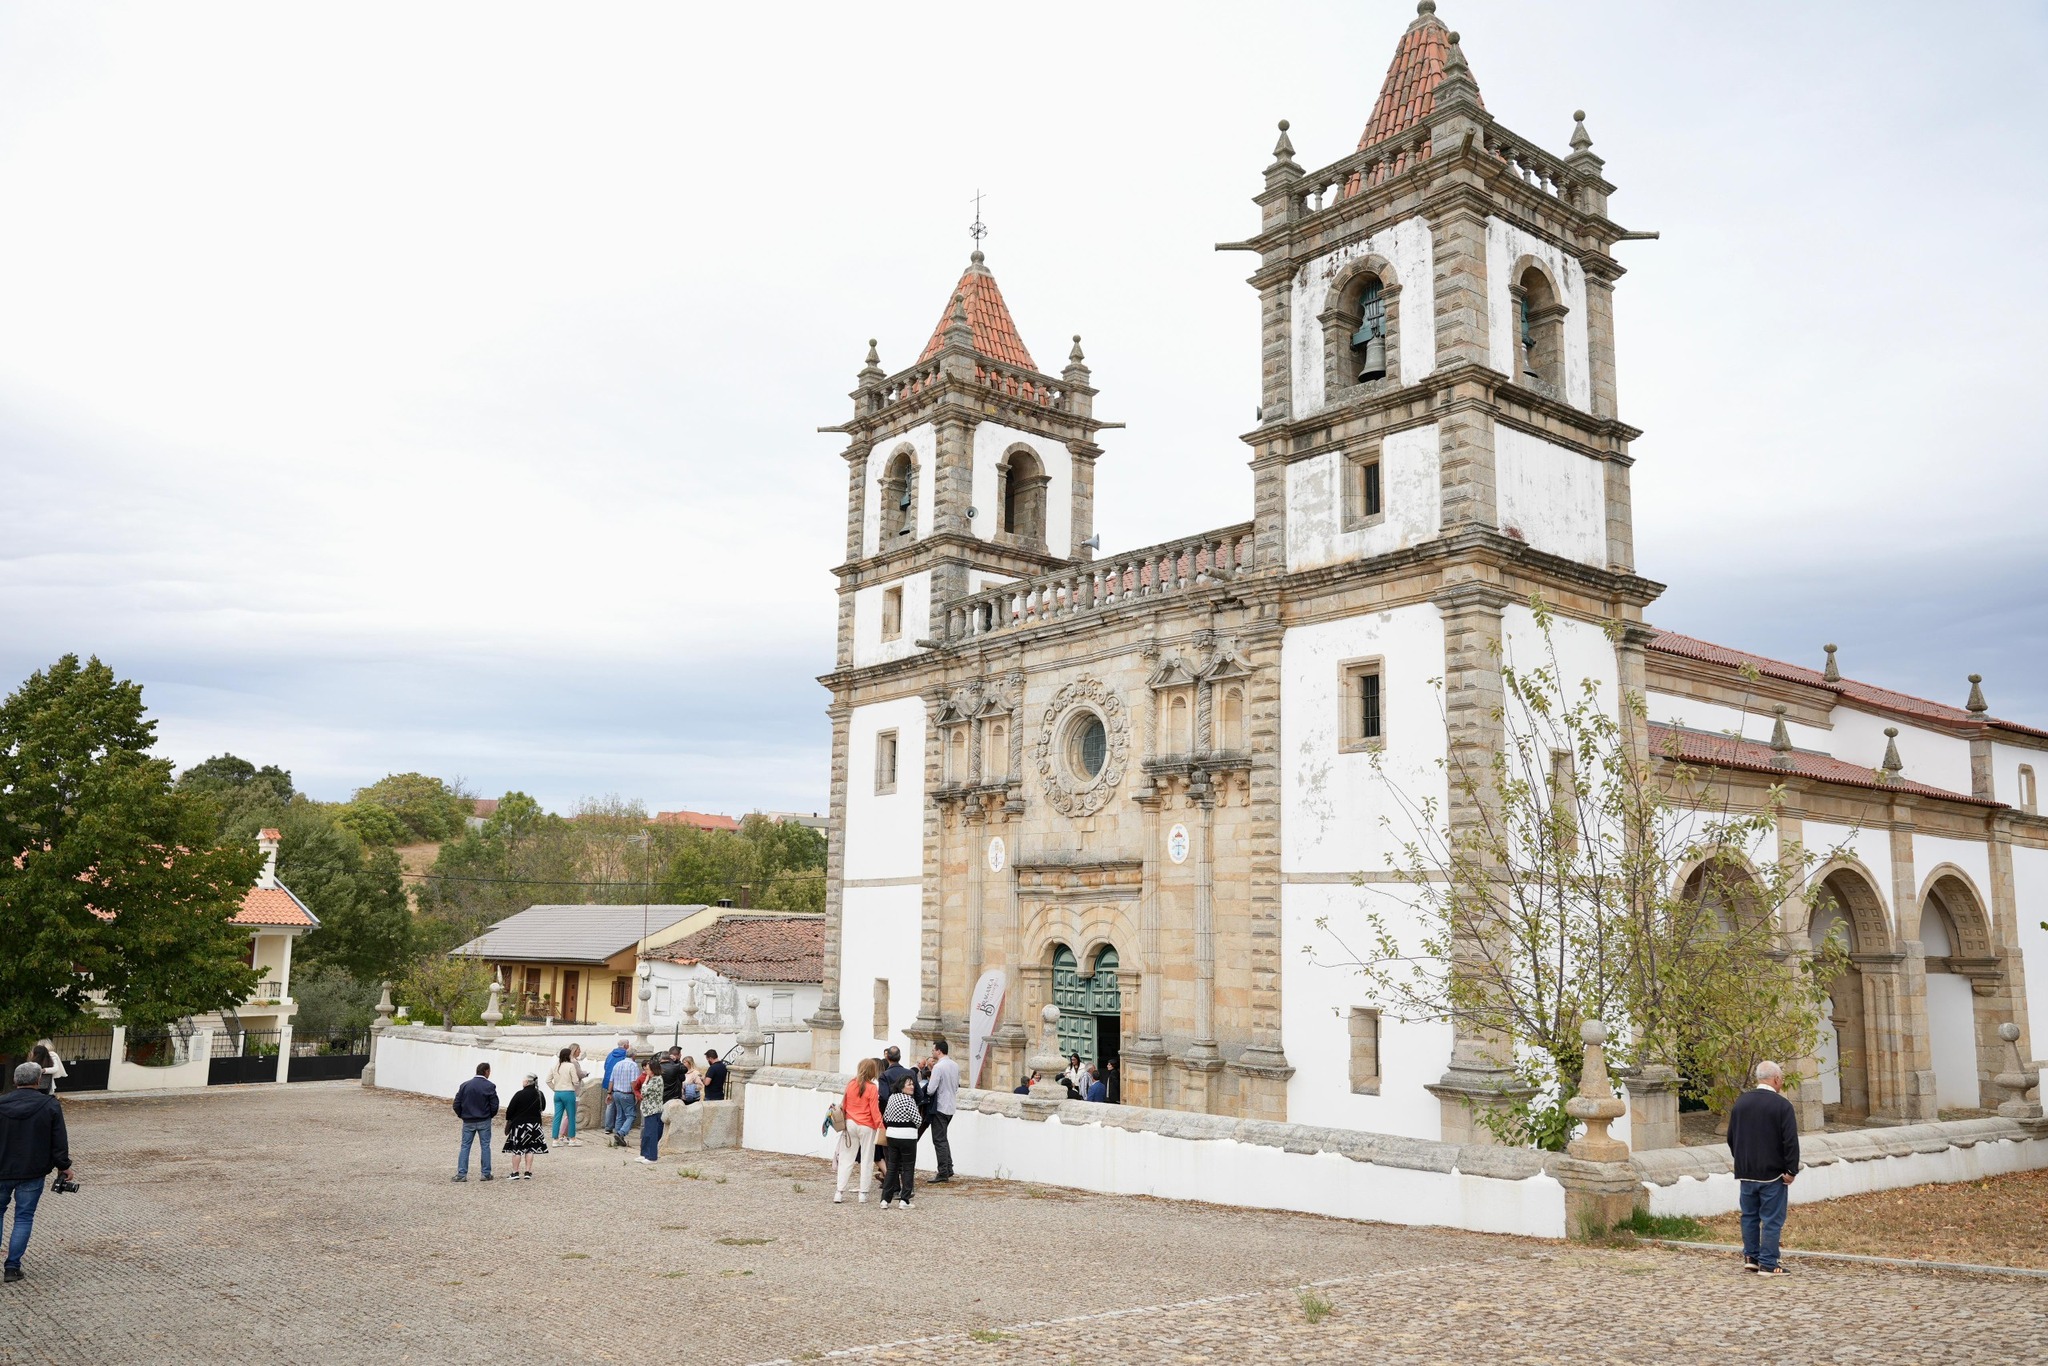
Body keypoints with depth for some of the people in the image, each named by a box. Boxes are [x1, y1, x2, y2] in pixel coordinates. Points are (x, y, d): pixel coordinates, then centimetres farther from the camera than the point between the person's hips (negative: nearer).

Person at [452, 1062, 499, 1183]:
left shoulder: (465, 1085, 0)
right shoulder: (489, 1086, -9)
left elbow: (456, 1104, 0)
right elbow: (494, 1105, -10)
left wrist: (462, 1115, 14)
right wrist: (490, 1115, 9)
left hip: (468, 1122, 2)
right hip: (484, 1122, -2)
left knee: (465, 1147, 7)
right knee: (485, 1146, 6)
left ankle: (461, 1174, 0)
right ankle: (486, 1174, 8)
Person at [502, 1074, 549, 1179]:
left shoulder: (519, 1094, -15)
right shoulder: (539, 1094, -1)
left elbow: (510, 1110, -11)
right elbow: (543, 1107, 14)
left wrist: (508, 1120, 5)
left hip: (519, 1124, -4)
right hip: (534, 1124, 4)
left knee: (517, 1149, 4)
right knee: (530, 1149, 10)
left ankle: (515, 1173, 5)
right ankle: (528, 1173, 7)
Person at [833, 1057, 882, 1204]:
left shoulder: (850, 1085, 0)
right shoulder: (872, 1088, -12)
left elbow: (843, 1105, 9)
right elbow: (875, 1111, -11)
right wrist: (881, 1127, -3)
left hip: (850, 1124, 4)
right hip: (867, 1126, -4)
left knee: (846, 1159, 9)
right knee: (866, 1160, 6)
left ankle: (839, 1193, 6)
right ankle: (863, 1194, 7)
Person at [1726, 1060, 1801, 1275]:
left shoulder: (1740, 1102, 5)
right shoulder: (1782, 1105, -13)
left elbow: (1731, 1137, 12)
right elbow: (1791, 1141, -16)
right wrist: (1791, 1170, -9)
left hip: (1746, 1172, 5)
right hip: (1773, 1174, -5)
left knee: (1749, 1216, 16)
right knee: (1772, 1219, 1)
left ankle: (1750, 1257, 22)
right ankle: (1768, 1264, 2)